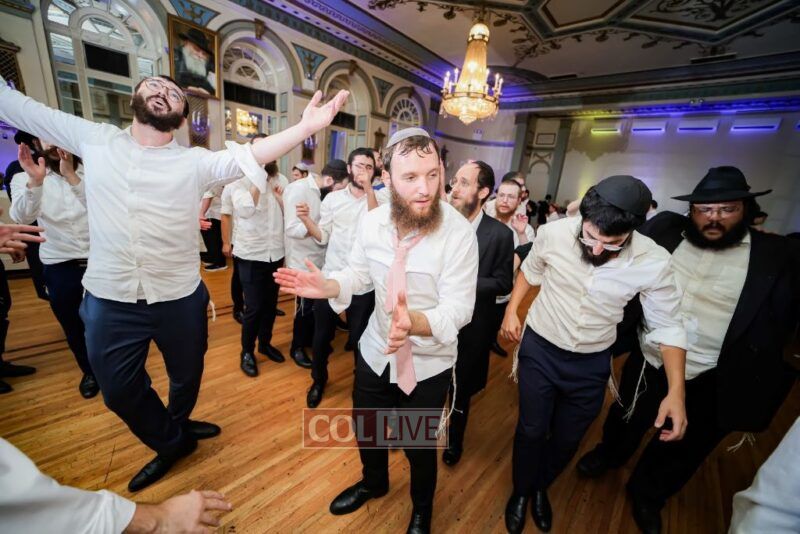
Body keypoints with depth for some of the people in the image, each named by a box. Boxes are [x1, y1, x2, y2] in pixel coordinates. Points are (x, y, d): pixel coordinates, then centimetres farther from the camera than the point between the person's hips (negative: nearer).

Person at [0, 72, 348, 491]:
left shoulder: (195, 161, -5)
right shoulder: (94, 139, 4)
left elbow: (246, 155, -21)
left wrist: (307, 126, -34)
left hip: (179, 299, -1)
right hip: (109, 300, 2)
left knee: (186, 375, 19)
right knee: (118, 390, 17)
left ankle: (176, 427, 54)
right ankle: (170, 443, 45)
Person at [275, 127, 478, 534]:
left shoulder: (459, 232, -25)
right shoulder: (371, 222, -11)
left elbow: (458, 308, -26)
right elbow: (359, 274, 0)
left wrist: (415, 322, -47)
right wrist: (327, 286, -20)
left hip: (429, 362, -3)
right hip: (375, 349, 4)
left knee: (420, 446, 20)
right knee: (365, 429, 27)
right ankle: (373, 483, 64)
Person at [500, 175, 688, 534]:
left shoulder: (654, 262, -20)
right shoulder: (553, 233, -21)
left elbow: (667, 325, -7)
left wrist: (676, 391, -15)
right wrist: (511, 310, -2)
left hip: (592, 363, 1)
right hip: (539, 349, -1)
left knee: (567, 439, 20)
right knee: (531, 431, 13)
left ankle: (541, 487, 53)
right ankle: (521, 491, 45)